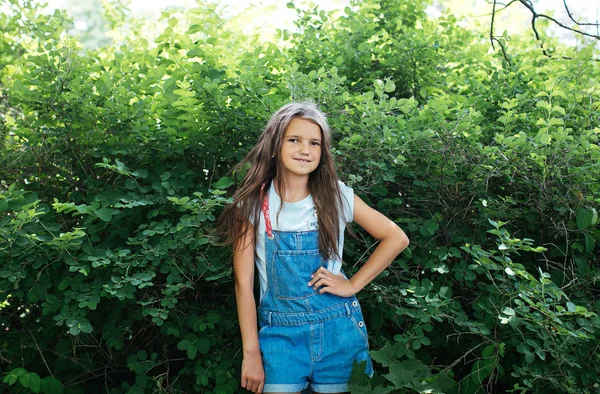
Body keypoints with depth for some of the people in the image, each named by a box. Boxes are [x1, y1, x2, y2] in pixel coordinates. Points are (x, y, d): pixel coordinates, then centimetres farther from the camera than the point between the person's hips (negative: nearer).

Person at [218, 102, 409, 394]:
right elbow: (244, 282, -6)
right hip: (280, 333, -1)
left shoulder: (337, 196, -4)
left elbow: (396, 238, 3)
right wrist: (251, 353, -7)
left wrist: (353, 285, -4)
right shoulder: (252, 204, -6)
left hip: (336, 329, 1)